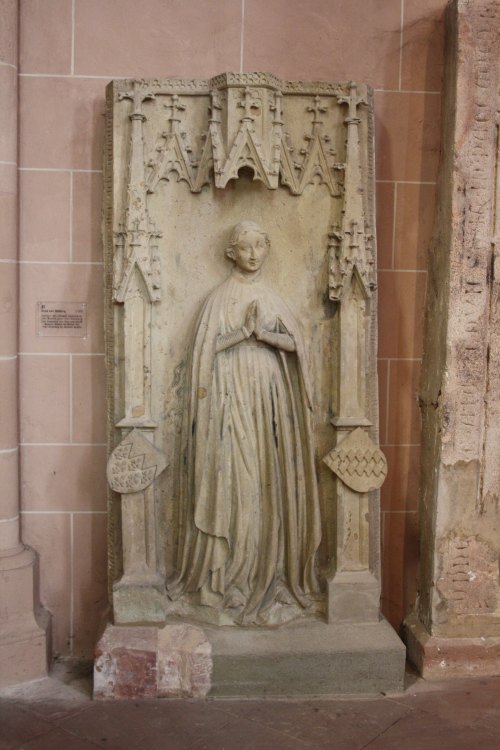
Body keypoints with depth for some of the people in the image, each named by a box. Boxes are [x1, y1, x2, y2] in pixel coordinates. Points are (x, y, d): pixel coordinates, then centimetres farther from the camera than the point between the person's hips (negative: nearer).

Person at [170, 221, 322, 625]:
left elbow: (294, 343, 5)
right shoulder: (220, 298, 4)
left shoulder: (273, 299, 14)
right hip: (230, 397, -3)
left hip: (269, 396, 4)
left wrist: (263, 333, -11)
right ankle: (229, 574, 4)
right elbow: (208, 347, -5)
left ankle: (272, 572, 13)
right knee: (233, 481, -6)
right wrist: (245, 331, -16)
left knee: (270, 480, 3)